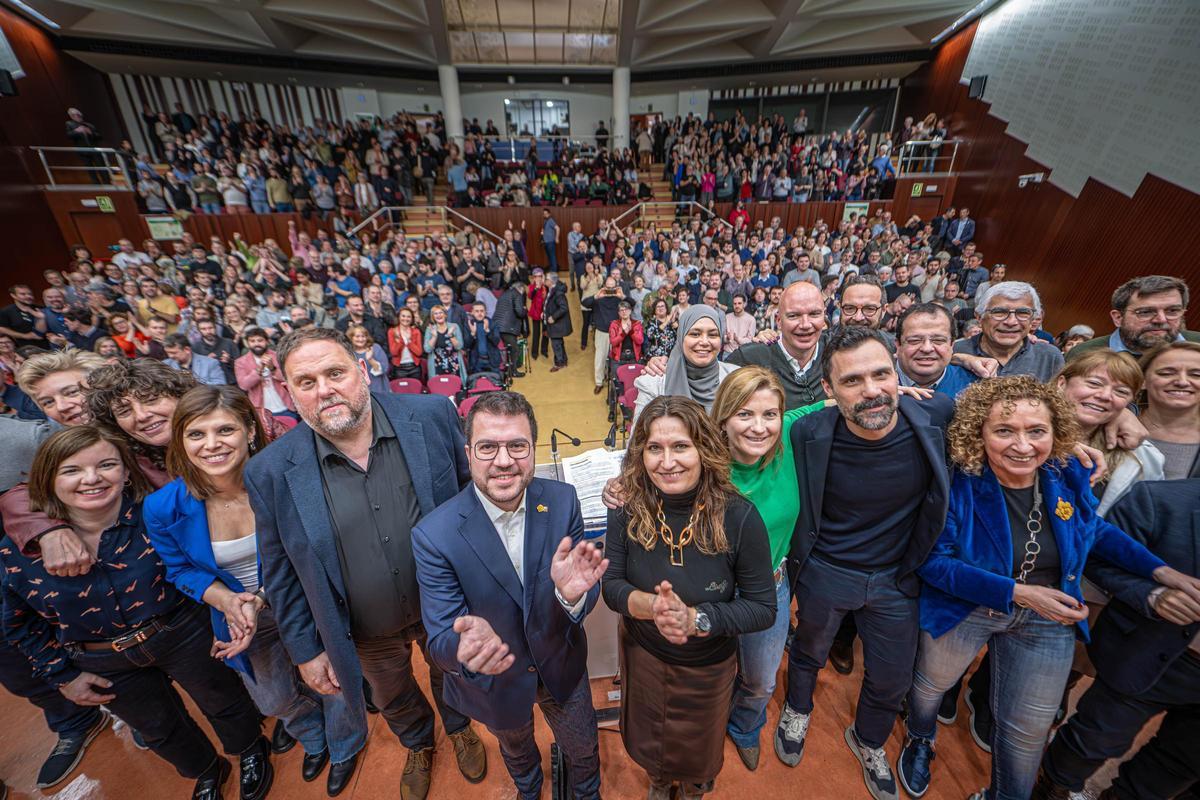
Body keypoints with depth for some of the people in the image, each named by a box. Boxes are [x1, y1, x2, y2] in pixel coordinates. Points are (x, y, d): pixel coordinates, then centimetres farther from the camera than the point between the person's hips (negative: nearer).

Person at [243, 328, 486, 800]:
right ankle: (418, 745, 66)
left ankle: (459, 728, 65)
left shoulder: (432, 416, -22)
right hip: (370, 635, 1)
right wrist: (306, 650, 1)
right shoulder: (271, 472, -19)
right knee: (394, 700, 30)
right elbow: (282, 575, -5)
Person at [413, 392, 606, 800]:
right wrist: (467, 645, -48)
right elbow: (440, 639, -24)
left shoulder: (562, 500, -22)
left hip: (561, 666, 1)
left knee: (584, 753, 27)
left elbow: (587, 594, -19)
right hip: (494, 681, 0)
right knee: (516, 750, 32)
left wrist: (573, 593, -43)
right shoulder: (434, 535, -29)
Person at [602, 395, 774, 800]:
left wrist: (694, 618, -33)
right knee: (648, 740, 32)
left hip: (709, 665, -1)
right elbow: (611, 585, -15)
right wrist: (650, 605, -35)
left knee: (699, 751, 31)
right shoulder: (627, 510, -23)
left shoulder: (739, 517, -28)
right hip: (642, 654, 2)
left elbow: (763, 608, -20)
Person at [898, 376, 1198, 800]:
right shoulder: (957, 484, -28)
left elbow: (1094, 529, 8)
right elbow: (933, 560, -25)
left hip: (1047, 620, 4)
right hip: (963, 608, -4)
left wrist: (1160, 570, -4)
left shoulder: (1067, 476, -13)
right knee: (930, 685, 22)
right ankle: (920, 740, 55)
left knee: (1029, 728, 20)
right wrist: (1017, 592, -29)